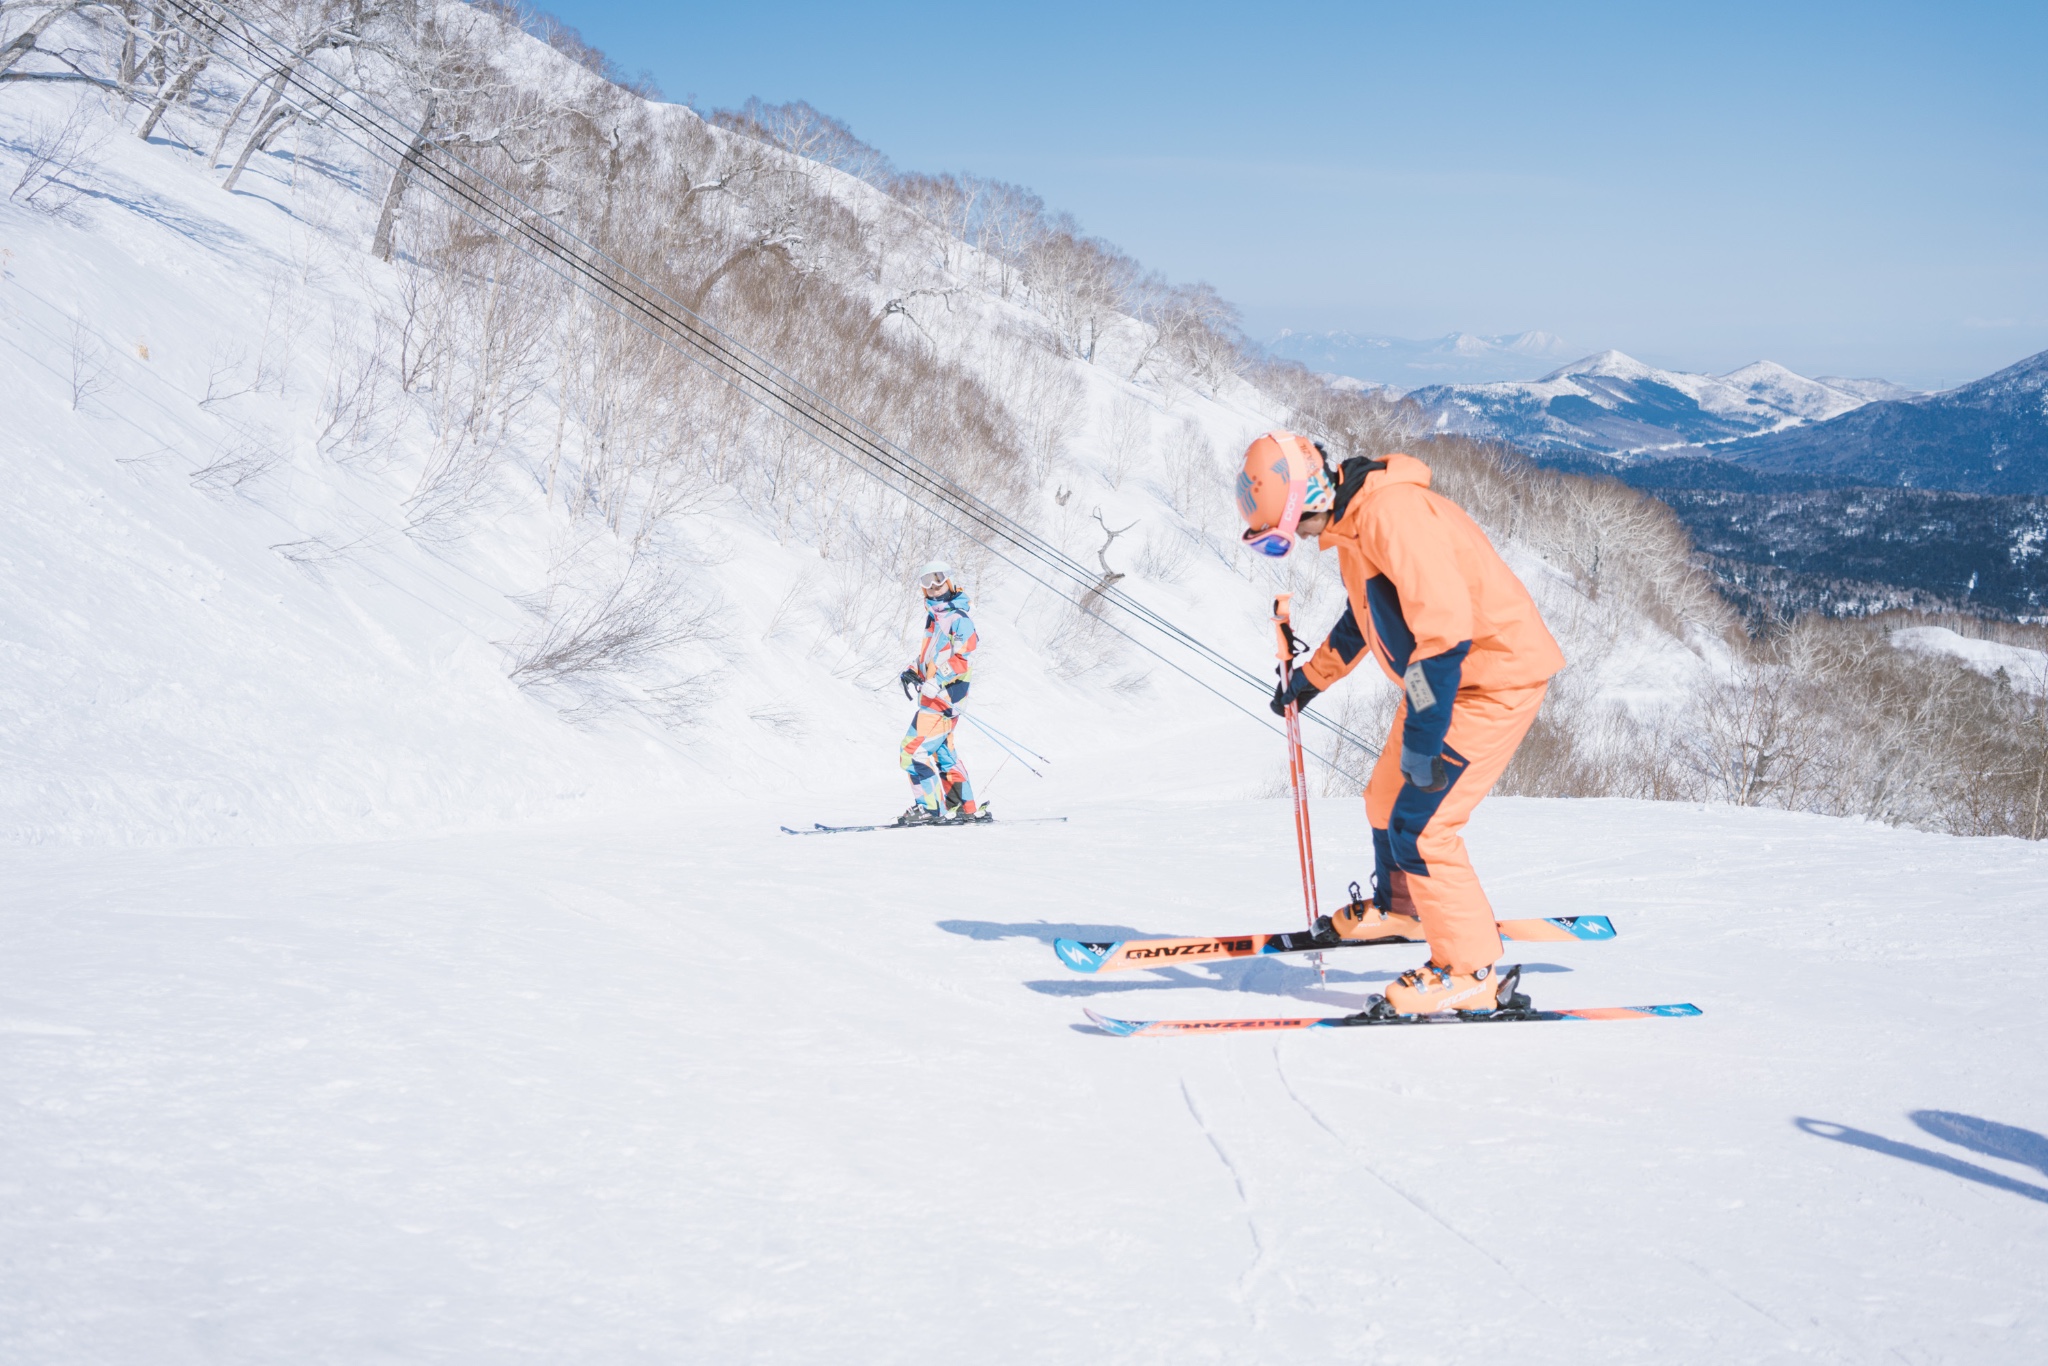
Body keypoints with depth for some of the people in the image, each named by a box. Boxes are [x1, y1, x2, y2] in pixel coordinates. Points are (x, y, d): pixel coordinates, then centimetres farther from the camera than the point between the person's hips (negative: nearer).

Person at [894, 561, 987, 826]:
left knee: (914, 749, -12)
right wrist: (912, 672, 12)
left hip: (944, 696, -10)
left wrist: (936, 681, -32)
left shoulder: (958, 618, -12)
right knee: (942, 753, 17)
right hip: (934, 695, 10)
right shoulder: (934, 616, 17)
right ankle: (966, 809, 23)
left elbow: (962, 657, -22)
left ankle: (930, 808, -7)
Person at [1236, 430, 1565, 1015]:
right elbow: (1365, 615, 27)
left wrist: (1422, 732, -29)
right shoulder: (1349, 521, 8)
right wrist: (1310, 677, 35)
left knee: (1418, 826, -12)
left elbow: (1445, 624, -32)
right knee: (1387, 801, 21)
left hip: (1493, 676, -10)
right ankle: (1400, 907, 46)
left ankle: (1473, 971, -2)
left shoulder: (1391, 513, -26)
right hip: (1445, 675, 10)